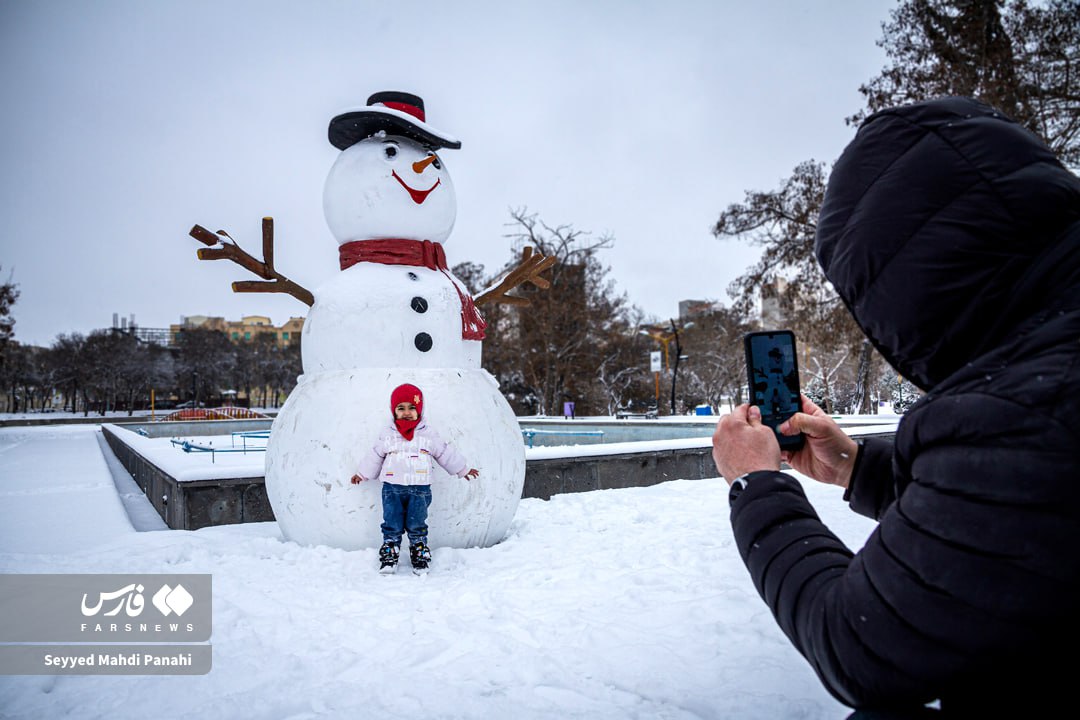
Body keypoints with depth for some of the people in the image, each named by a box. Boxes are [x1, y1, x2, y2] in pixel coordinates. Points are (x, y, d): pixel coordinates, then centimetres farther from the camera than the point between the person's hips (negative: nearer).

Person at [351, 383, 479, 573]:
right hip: (392, 488, 1)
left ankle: (420, 551, 20)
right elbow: (375, 456, 15)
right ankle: (389, 553, 16)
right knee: (392, 524, 4)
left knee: (417, 525, 6)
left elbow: (446, 453, 9)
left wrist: (463, 469, 12)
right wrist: (362, 474, 19)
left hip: (419, 488, -1)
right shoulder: (387, 435, 5)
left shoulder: (429, 434, 3)